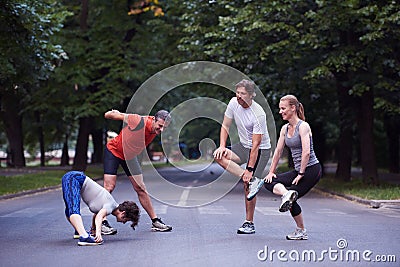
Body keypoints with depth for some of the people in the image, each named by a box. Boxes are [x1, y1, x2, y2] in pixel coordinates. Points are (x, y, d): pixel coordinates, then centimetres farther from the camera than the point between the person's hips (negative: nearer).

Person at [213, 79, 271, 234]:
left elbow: (256, 144, -25)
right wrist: (222, 146, -12)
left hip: (261, 150, -6)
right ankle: (250, 180, -21)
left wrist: (249, 169, -27)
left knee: (249, 185, -12)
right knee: (219, 156, -20)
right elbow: (225, 126, 4)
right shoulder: (234, 103, -7)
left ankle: (249, 223, 1)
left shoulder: (259, 114, -25)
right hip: (243, 145, 7)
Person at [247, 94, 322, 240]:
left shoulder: (303, 126, -15)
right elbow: (278, 151, 12)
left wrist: (301, 174, -19)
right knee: (269, 182, -1)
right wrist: (271, 172, 9)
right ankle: (287, 193, -24)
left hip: (311, 169, -8)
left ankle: (301, 232, 4)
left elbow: (306, 152, -21)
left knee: (290, 199, -10)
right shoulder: (285, 128, 9)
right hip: (299, 170, 9)